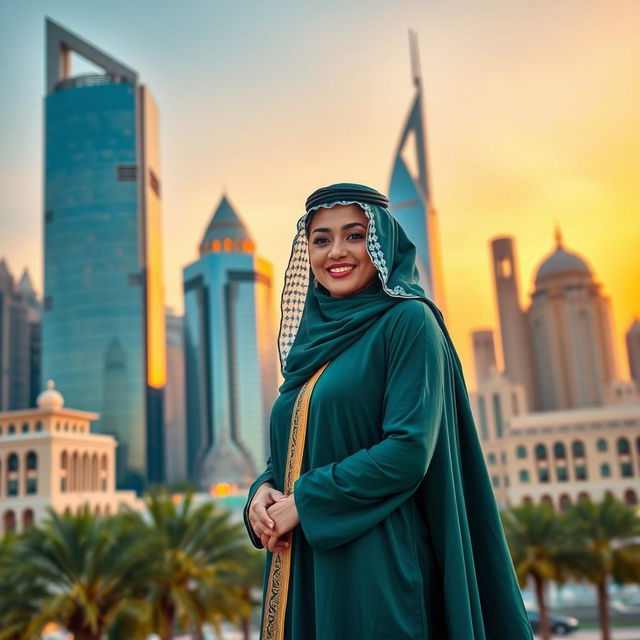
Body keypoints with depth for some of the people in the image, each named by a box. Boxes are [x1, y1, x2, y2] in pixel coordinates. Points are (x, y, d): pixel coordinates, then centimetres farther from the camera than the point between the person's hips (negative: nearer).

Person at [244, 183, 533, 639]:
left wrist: (304, 501, -15)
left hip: (375, 567, -6)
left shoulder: (408, 321, -8)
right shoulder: (313, 338, 13)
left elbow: (409, 451, -17)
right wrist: (263, 490, -5)